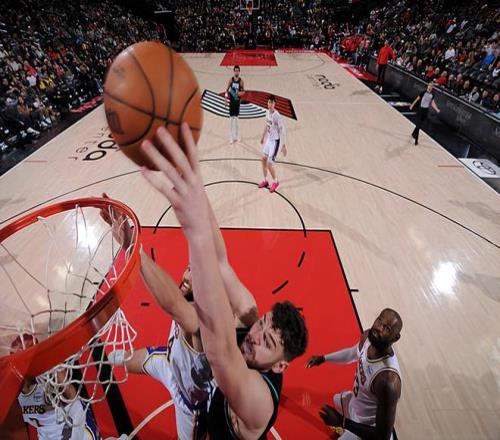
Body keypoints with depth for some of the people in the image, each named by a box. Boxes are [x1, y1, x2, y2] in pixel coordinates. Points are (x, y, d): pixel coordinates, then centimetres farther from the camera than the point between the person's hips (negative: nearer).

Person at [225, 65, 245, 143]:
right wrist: (226, 94, -15)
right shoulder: (230, 80, -2)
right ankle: (232, 137, 9)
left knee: (236, 118, 6)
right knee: (231, 118, 1)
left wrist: (241, 93, -17)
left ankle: (237, 136, 17)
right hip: (231, 100, 0)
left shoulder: (241, 80, -2)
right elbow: (227, 89, 3)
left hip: (238, 101, 0)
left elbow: (243, 91, 4)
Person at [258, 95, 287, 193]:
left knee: (270, 163, -7)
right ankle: (265, 181, 29)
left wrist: (284, 146, -22)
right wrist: (263, 137, 27)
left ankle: (275, 182, 15)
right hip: (269, 139, 8)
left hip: (276, 141, -8)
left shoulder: (277, 116, -24)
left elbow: (282, 131, -22)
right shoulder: (267, 112, 1)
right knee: (264, 159, 13)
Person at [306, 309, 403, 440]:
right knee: (337, 400, 34)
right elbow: (354, 352, 4)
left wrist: (342, 422, -32)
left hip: (364, 427, -7)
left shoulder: (389, 380, -42)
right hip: (355, 400, 7)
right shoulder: (368, 336, -22)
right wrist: (323, 358, 8)